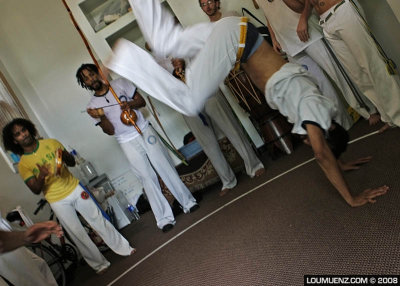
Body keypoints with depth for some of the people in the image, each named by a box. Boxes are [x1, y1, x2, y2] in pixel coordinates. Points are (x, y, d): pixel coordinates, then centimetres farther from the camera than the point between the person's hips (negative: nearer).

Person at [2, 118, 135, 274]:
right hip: (58, 202, -1)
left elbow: (72, 163, 6)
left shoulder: (50, 143, -1)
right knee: (78, 235, 4)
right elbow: (35, 190, -8)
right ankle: (99, 264, 20)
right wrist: (41, 177, -29)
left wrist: (66, 157, -17)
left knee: (99, 221, 7)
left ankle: (124, 248, 22)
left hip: (74, 189, 2)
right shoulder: (23, 164, -5)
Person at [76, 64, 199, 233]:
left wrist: (131, 104, -15)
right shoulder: (93, 106, 0)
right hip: (127, 143, -1)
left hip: (144, 131, 1)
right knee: (147, 178, -2)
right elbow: (110, 131, -3)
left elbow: (142, 101, 7)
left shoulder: (119, 84, 4)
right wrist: (101, 117, -22)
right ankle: (164, 218, 5)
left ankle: (188, 202, 16)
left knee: (166, 168, 3)